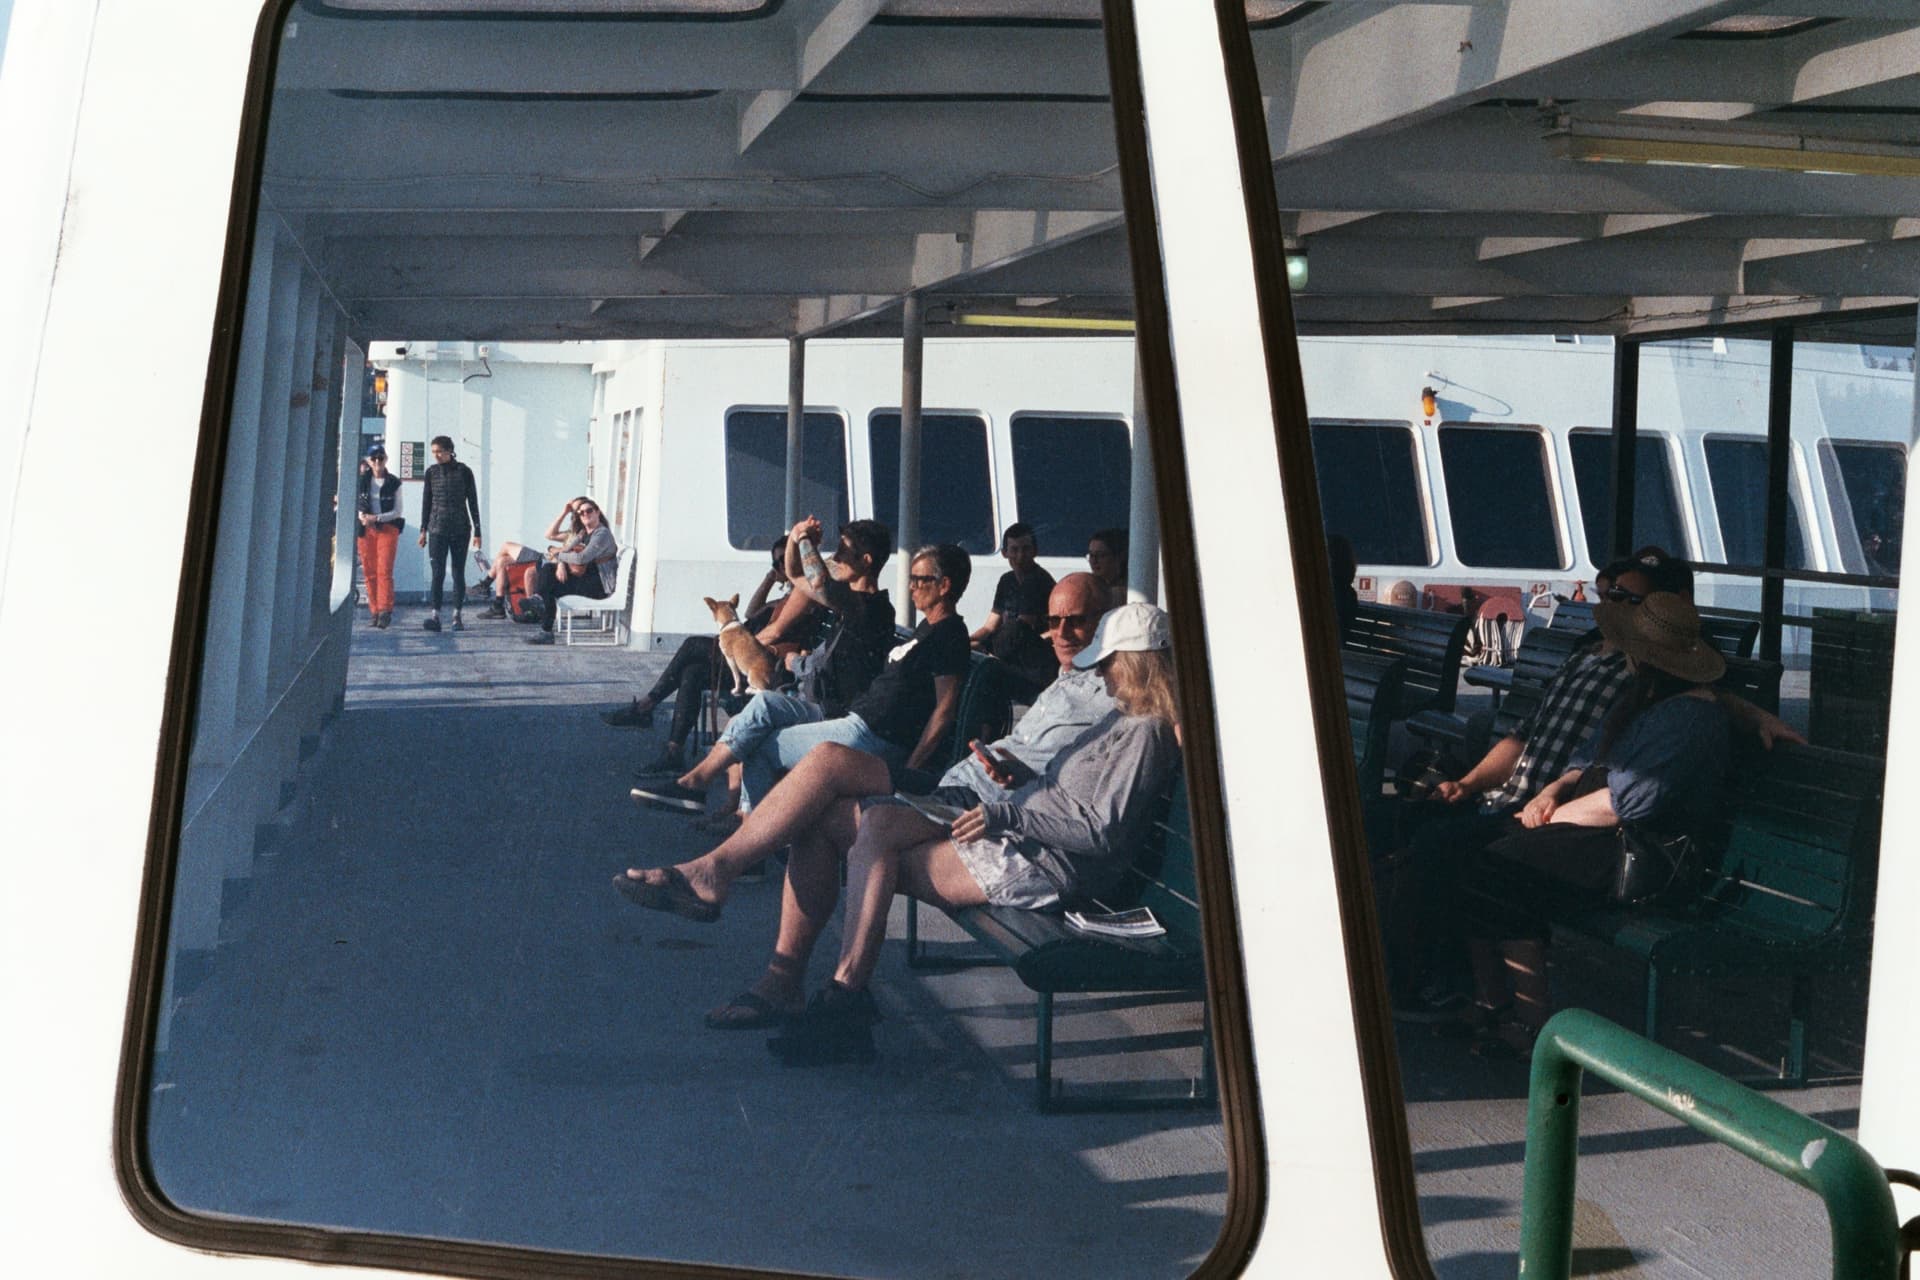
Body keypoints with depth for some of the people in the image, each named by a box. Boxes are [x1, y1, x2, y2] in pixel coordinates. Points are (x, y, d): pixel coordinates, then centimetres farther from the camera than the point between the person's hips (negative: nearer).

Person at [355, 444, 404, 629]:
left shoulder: (393, 483, 3)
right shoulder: (362, 481, 8)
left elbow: (397, 511, 2)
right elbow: (353, 504, 14)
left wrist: (377, 518, -12)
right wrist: (361, 516, -8)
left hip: (387, 528, -2)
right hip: (365, 529, 2)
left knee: (384, 571, -14)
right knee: (370, 572, 1)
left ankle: (385, 611, -20)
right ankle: (374, 611, 7)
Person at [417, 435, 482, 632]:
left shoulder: (464, 471, 0)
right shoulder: (432, 472, 6)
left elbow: (473, 502, 3)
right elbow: (426, 501, 12)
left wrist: (477, 532, 1)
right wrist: (423, 530, 9)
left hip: (460, 529, -1)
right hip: (437, 528, 1)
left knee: (458, 573, 3)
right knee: (438, 573, -10)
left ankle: (457, 616, 9)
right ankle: (435, 616, -15)